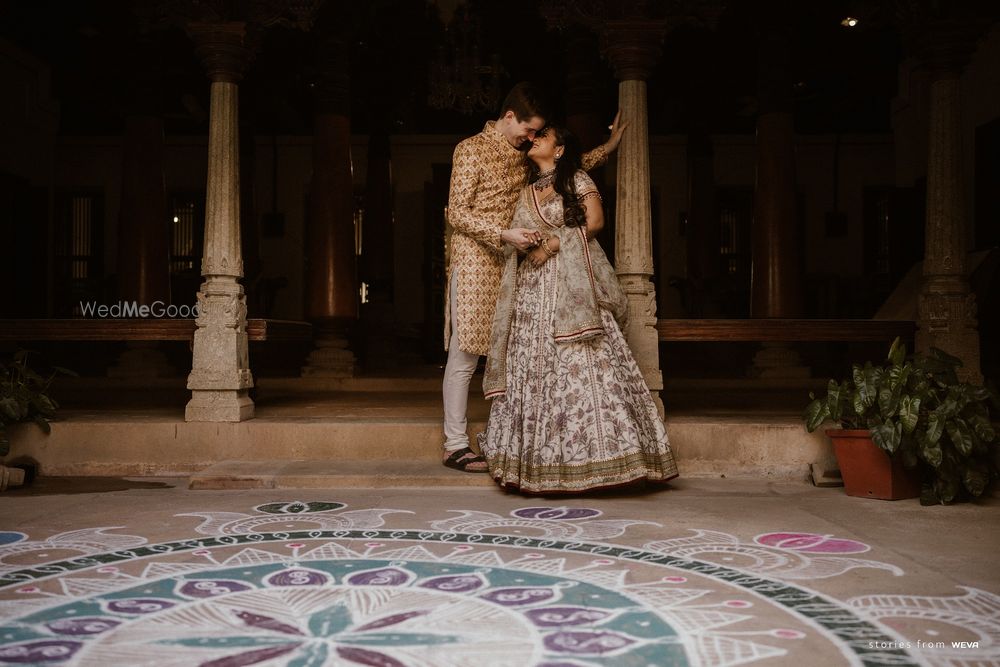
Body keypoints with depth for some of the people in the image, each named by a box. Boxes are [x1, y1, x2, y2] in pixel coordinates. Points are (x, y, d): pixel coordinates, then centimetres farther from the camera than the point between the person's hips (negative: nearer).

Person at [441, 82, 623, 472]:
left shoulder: (522, 156, 16)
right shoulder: (471, 150, -5)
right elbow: (458, 214, -10)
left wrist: (607, 147, 26)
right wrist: (504, 234, -19)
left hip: (509, 265, 7)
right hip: (473, 262, -7)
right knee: (464, 355, -5)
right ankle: (455, 446, 0)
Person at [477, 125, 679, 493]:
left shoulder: (577, 180, 8)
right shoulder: (526, 193, 21)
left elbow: (594, 221, -6)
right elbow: (515, 244, 19)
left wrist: (552, 244, -10)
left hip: (571, 286, -5)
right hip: (533, 290, 5)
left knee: (582, 365, -11)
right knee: (533, 369, -1)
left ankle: (592, 454, -8)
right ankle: (541, 460, 2)